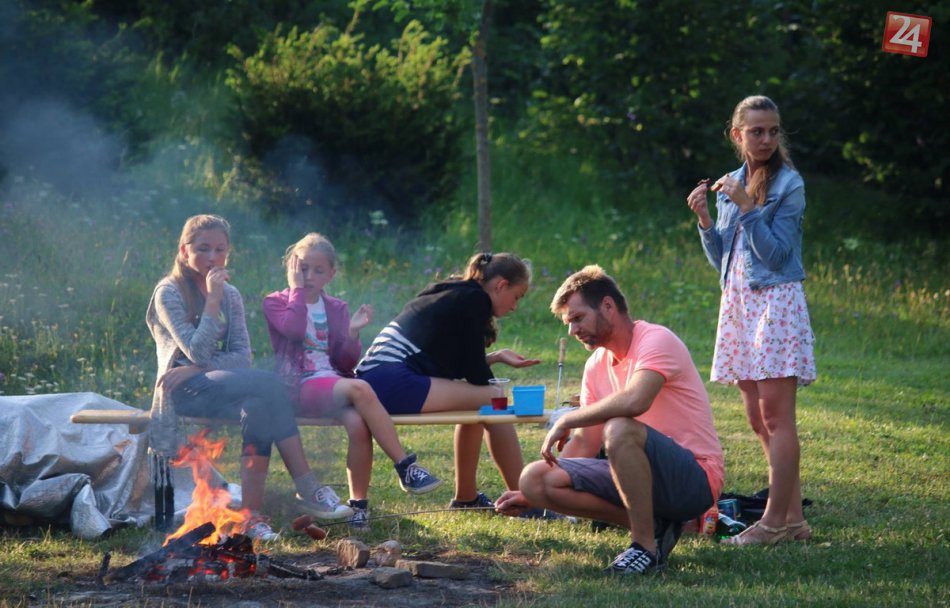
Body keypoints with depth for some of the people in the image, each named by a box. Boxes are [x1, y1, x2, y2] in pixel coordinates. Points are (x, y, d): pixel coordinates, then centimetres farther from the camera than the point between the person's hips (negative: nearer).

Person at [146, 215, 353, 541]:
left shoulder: (230, 295, 15)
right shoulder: (168, 293, -3)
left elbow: (242, 355, 3)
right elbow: (197, 353, -15)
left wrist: (198, 369, -14)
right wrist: (212, 300, -15)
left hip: (220, 389, 5)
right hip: (185, 392, -5)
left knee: (260, 408, -33)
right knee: (270, 385, -31)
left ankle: (252, 515, -33)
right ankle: (307, 487, -30)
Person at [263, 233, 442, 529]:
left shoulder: (337, 309, 21)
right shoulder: (276, 303, 11)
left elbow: (347, 363, 12)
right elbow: (293, 328, -14)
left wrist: (353, 332, -5)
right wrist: (297, 289, -3)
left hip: (334, 382, 4)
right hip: (300, 387, -4)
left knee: (358, 424, -33)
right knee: (360, 389, -35)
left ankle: (359, 502, -22)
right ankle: (405, 467, -34)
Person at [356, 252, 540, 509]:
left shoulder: (454, 294, 25)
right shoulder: (475, 300, -3)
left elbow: (461, 363, 28)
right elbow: (475, 373, -3)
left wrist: (496, 357, 35)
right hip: (393, 382, -10)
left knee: (474, 399, 25)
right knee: (491, 399, -9)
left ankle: (466, 498, 29)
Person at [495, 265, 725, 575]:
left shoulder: (657, 340, -13)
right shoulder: (597, 365, 13)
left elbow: (634, 401, -33)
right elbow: (585, 444, 18)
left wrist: (566, 421, -21)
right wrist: (533, 495, 12)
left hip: (695, 479, -8)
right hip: (652, 477, 8)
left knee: (619, 429, -37)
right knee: (535, 479, -6)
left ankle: (646, 546, -24)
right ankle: (650, 525, -1)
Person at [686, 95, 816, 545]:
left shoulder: (788, 184, -6)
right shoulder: (731, 185, 13)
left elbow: (776, 254, -13)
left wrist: (747, 208, -19)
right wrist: (704, 220, 0)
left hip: (776, 301, -7)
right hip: (738, 303, 7)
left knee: (775, 414, -9)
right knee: (758, 418, 7)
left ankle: (775, 520, -7)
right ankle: (793, 518, 11)